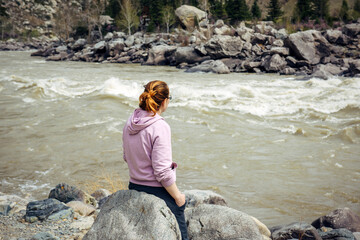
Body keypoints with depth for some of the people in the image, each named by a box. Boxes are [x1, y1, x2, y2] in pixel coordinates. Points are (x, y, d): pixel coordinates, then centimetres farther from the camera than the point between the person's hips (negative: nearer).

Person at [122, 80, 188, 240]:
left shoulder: (130, 123, 2)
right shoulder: (160, 127, -21)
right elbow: (162, 171, -21)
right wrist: (178, 196, -11)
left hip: (135, 187, 8)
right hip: (158, 192, -8)